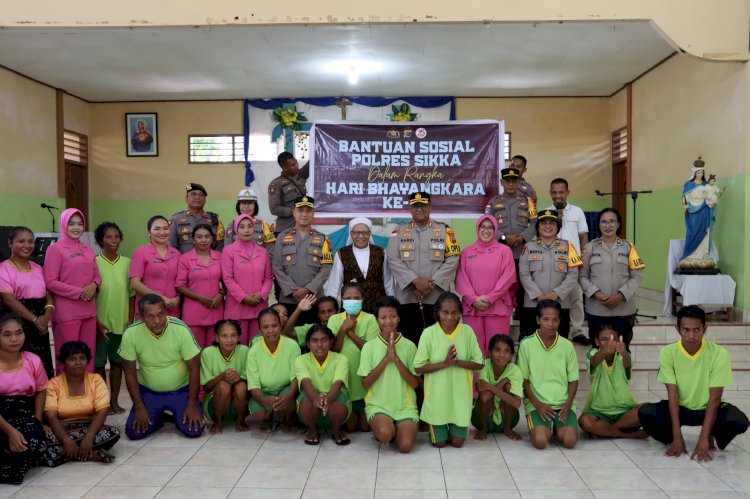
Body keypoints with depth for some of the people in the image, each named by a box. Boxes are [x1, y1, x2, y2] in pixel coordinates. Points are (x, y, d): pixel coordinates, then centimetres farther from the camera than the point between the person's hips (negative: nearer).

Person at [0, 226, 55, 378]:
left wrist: (46, 316, -10)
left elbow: (49, 295, 10)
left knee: (44, 368, 6)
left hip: (40, 325, 6)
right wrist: (35, 319, -18)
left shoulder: (38, 268, 14)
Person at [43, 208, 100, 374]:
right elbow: (50, 282, -11)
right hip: (67, 311, -6)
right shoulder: (55, 249, -5)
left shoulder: (88, 249, 13)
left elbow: (96, 274, 18)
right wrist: (78, 293, -15)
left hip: (88, 310, 6)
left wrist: (94, 285, -5)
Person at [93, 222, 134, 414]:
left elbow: (131, 294, 7)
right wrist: (96, 322, -10)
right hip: (101, 323, -3)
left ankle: (114, 400, 22)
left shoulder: (127, 263, 3)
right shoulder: (94, 263, -5)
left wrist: (131, 319, 3)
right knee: (99, 363, 6)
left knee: (117, 362, 11)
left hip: (122, 323, 3)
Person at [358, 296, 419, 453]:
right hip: (378, 404, -1)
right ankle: (385, 431, 6)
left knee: (406, 446, -21)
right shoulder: (369, 346, 0)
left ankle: (397, 430, 13)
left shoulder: (409, 346, 2)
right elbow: (366, 383, -4)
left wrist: (396, 358, -14)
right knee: (385, 434, -31)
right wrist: (386, 358, -13)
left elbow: (415, 383, -3)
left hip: (405, 406, 1)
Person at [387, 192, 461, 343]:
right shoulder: (399, 230, 8)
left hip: (437, 298, 0)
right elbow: (393, 260, -2)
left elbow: (453, 259, -1)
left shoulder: (444, 230, 7)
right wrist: (416, 281, -13)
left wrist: (432, 282, -11)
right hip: (407, 298, 0)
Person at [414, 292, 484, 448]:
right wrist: (445, 363, -22)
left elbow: (479, 364, -4)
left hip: (460, 395, 1)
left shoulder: (467, 331, -8)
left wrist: (457, 362, -21)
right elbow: (418, 368, -11)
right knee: (439, 443, 8)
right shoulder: (429, 333, -12)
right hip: (437, 396, -1)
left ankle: (454, 428, 39)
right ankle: (435, 428, 40)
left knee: (457, 442, 8)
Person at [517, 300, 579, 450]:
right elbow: (524, 380, 2)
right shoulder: (526, 344, -2)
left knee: (569, 441, -22)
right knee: (540, 441, -25)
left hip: (563, 404, 2)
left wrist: (568, 404, -8)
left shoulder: (567, 345, 4)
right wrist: (537, 404, -9)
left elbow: (573, 380, 8)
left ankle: (557, 426, 12)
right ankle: (546, 427, 10)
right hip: (537, 403, -1)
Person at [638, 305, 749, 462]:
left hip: (708, 409, 0)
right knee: (645, 413, -29)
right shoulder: (667, 353, -16)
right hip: (680, 408, 0)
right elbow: (672, 395, -18)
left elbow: (714, 398, -21)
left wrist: (703, 439, -27)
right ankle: (672, 439, 2)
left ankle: (711, 437, 2)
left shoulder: (719, 354, -20)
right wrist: (677, 437, -25)